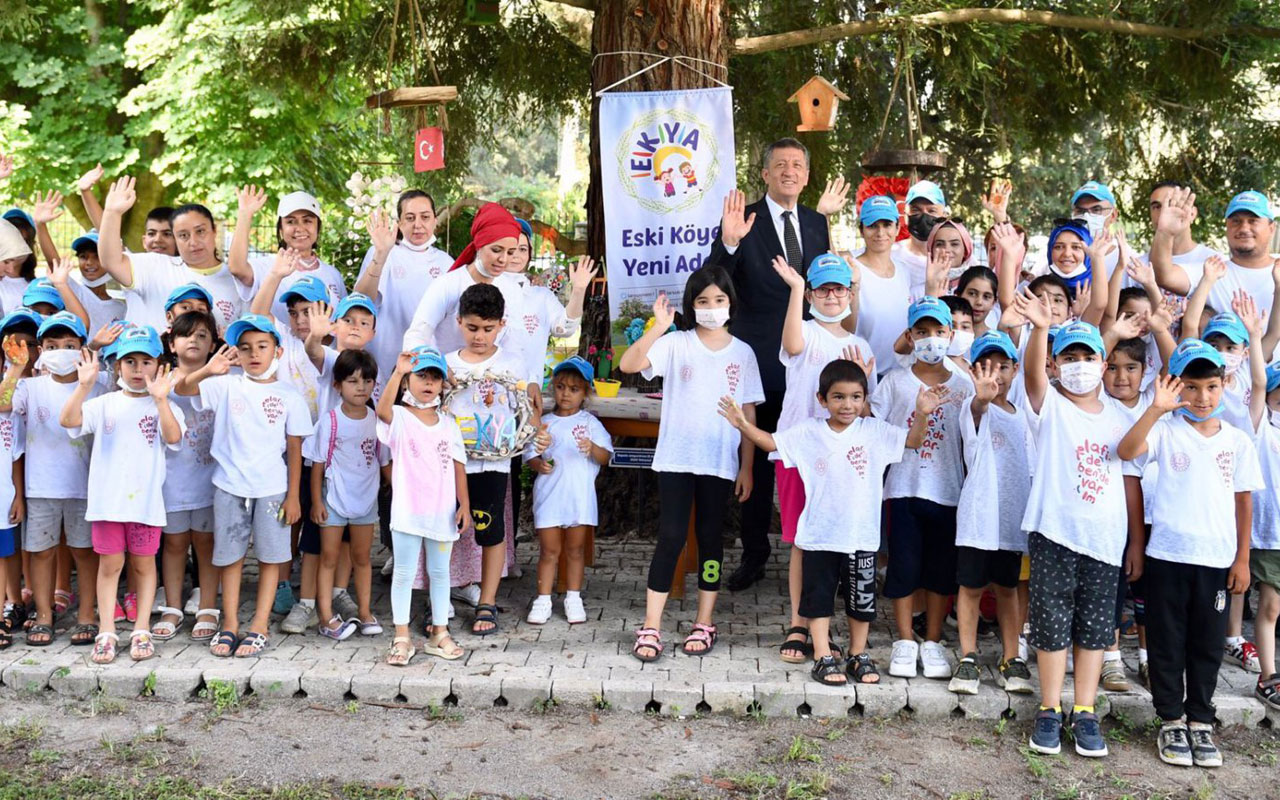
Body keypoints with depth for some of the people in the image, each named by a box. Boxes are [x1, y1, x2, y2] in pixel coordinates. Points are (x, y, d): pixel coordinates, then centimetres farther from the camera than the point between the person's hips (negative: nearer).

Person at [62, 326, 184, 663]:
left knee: (143, 563, 8)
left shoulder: (162, 406, 2)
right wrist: (85, 385, -22)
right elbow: (69, 420, -11)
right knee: (109, 563, 5)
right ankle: (106, 632, 12)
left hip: (146, 499, -1)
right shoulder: (105, 404, 5)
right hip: (108, 497, 1)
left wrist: (159, 398, -28)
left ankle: (141, 630, 16)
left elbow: (173, 436, -17)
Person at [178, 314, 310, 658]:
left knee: (270, 557, 3)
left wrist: (293, 495, -3)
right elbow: (182, 386, -10)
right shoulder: (227, 386, 1)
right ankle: (229, 625, 18)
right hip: (230, 486, 1)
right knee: (230, 556, 8)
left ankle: (259, 627, 12)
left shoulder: (289, 397, -1)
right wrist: (208, 370, -30)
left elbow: (294, 449, 0)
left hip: (272, 488, -1)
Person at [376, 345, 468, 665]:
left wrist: (464, 504, 0)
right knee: (404, 573, 4)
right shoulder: (399, 418, -5)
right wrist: (398, 372, -40)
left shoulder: (448, 424, 8)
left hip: (442, 511, 4)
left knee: (439, 572, 12)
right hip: (408, 510, -4)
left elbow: (458, 466, 7)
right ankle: (402, 637, 11)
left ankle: (439, 633, 22)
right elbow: (382, 410, -30)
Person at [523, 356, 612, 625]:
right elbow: (530, 455, 8)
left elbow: (605, 457, -4)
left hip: (579, 496, 0)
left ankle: (573, 598, 21)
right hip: (549, 495, 0)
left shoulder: (590, 423, 3)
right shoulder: (545, 423, 7)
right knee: (549, 550, 4)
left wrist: (592, 448, -24)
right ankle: (543, 600, 12)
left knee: (575, 549, 9)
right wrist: (539, 464, -13)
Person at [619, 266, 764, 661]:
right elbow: (628, 364, -18)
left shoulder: (742, 353, 5)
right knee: (671, 537, -3)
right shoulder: (676, 344, -2)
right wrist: (658, 327, -28)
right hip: (676, 458, -2)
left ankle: (705, 622, 20)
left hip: (720, 462, 2)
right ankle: (651, 626, 4)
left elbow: (749, 413, 6)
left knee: (710, 537, 10)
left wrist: (747, 467, 3)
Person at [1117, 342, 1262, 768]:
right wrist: (1157, 408, -34)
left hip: (1217, 560, 2)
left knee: (1208, 644, 10)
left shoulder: (1238, 440, 4)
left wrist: (1242, 558, 6)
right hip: (1168, 555, -2)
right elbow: (1126, 450, -24)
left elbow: (1243, 502, 8)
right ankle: (1171, 721, 19)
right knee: (1167, 642, 6)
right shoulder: (1166, 430, -4)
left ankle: (1200, 721, 23)